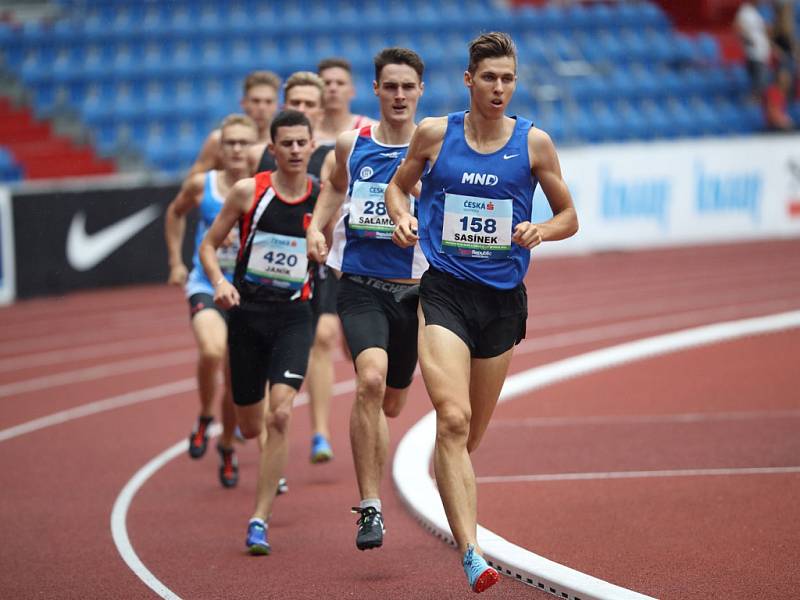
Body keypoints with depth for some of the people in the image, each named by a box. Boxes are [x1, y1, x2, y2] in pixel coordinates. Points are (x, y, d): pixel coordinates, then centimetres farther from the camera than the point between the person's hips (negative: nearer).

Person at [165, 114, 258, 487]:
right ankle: (204, 418, -2)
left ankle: (227, 448, 34)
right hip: (206, 285, -1)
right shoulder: (200, 185, -6)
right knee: (212, 351, -30)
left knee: (237, 380, 8)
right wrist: (176, 262, 12)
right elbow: (175, 213, 15)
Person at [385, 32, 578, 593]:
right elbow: (398, 186, 17)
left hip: (503, 299, 2)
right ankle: (472, 555, -27)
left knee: (470, 435, 12)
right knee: (454, 419, -20)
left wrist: (541, 231, -11)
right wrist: (402, 217, -4)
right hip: (444, 293, -2)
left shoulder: (533, 142, 2)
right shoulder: (435, 133, 1)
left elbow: (569, 217, 11)